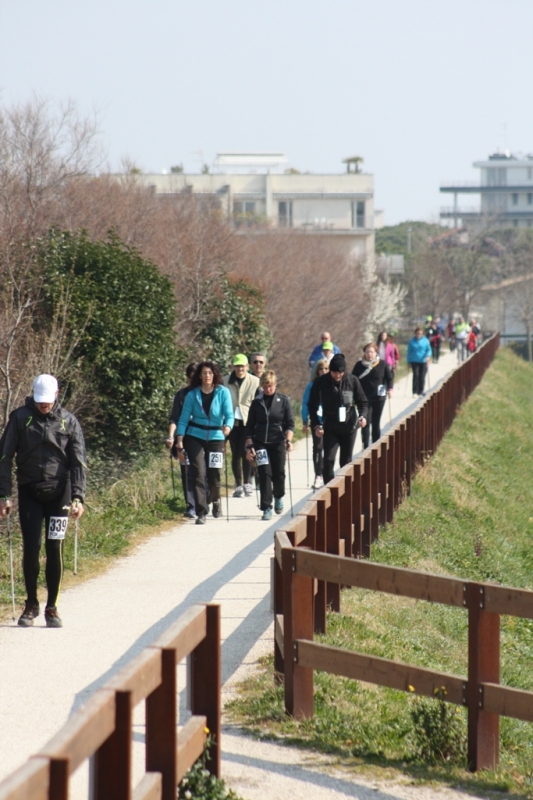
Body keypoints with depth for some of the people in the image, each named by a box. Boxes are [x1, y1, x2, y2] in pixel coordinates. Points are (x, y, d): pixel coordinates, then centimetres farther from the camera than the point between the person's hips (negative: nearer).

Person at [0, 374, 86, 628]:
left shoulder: (69, 421, 2)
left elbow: (78, 462, 2)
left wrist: (78, 496, -9)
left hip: (58, 493, 0)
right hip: (29, 493, 0)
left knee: (54, 550, 0)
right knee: (31, 548, -4)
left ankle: (52, 607, 11)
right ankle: (31, 604, 14)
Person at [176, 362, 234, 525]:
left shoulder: (223, 392, -5)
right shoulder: (192, 395, -3)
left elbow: (229, 414, -10)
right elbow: (184, 418, -1)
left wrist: (228, 426, -33)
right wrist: (179, 441, -8)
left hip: (216, 437, 0)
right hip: (195, 437, 0)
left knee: (214, 474, 5)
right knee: (198, 473, -9)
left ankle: (215, 500, 38)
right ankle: (201, 512, -5)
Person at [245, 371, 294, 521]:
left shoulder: (283, 400, 1)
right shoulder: (257, 402, 5)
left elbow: (290, 423, 0)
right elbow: (249, 426, 7)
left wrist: (288, 440, -15)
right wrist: (249, 446, 1)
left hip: (278, 442, -1)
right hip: (260, 443, 1)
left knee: (279, 473, 5)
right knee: (264, 474, -8)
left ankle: (278, 497, 35)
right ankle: (266, 508, -5)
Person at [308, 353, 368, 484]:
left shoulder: (352, 380, -6)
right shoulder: (320, 382, -8)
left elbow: (362, 402, 3)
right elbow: (312, 405, 2)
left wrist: (363, 416, -16)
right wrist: (316, 425, -8)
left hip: (349, 427, 1)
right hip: (330, 429, -1)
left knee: (346, 461, 11)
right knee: (328, 460, -13)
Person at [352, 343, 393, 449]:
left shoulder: (382, 364, -1)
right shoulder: (359, 365, -1)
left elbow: (389, 378, 4)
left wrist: (390, 388, -14)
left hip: (379, 397, 1)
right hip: (364, 399, -1)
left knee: (376, 423, 10)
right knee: (366, 422, -9)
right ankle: (365, 447, -7)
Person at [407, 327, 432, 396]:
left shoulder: (425, 341, 2)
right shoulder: (412, 341, 3)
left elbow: (429, 349, 1)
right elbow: (409, 352, 8)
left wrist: (428, 356, -19)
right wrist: (409, 361, 7)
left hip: (423, 361, 1)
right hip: (414, 361, -1)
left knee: (422, 377, 3)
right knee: (416, 375, -14)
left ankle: (420, 392, 15)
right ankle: (415, 392, -9)